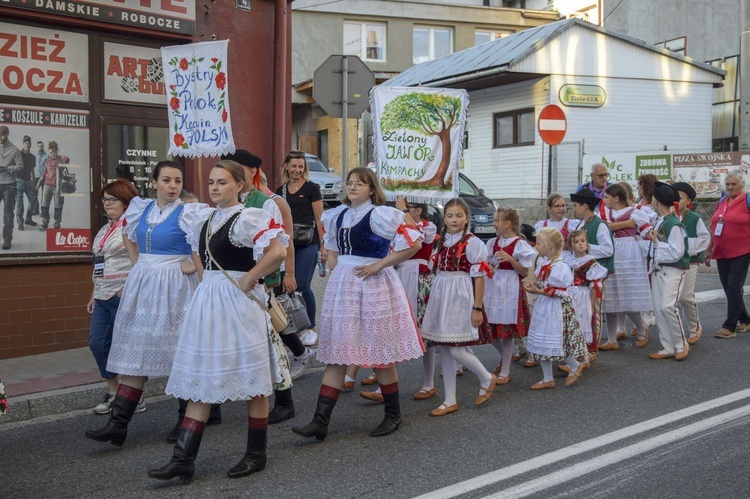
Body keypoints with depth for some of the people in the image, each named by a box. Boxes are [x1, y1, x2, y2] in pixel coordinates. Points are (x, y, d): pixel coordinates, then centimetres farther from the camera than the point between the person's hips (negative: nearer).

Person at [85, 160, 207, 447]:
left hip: (174, 288, -5)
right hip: (143, 285, 6)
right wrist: (140, 265, 17)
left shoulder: (188, 213, -8)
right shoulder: (140, 209, 9)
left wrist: (187, 266, -9)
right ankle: (118, 423, 3)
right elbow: (128, 236, 26)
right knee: (135, 352, 3)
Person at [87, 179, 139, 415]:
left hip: (124, 297, -9)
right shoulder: (105, 229, 18)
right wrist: (94, 295, 21)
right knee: (97, 343, 7)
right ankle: (113, 392, 21)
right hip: (103, 298, 9)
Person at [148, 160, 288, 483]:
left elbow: (278, 252, -25)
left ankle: (256, 455, 18)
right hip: (206, 300, 8)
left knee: (251, 380, 4)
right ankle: (183, 460, 11)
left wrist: (248, 279, -17)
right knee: (200, 378, 7)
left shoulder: (249, 218, -12)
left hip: (237, 303, -8)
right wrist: (205, 277, 14)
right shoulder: (204, 219, 12)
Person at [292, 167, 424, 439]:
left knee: (380, 354, 4)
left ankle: (393, 415, 22)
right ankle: (320, 421, 4)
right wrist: (335, 271, 9)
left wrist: (379, 265, -16)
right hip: (342, 285, 6)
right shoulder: (338, 215, 11)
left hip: (373, 287, -6)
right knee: (336, 353, 4)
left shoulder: (380, 215, -10)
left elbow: (413, 243, -17)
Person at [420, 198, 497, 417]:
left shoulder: (473, 243, -9)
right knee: (444, 350, 7)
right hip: (441, 296, 7)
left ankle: (487, 379, 19)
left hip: (461, 297, -7)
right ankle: (450, 401, 17)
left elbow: (479, 277, -11)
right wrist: (434, 300, 15)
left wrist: (477, 308, -14)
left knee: (456, 350, -9)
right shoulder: (441, 241, 10)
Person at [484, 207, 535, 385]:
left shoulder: (520, 244, -7)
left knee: (507, 331, -2)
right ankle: (504, 356, 36)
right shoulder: (493, 243, 11)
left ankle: (505, 372, 10)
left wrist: (510, 259, -20)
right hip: (493, 287, 6)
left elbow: (525, 272, -7)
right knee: (490, 330, 8)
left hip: (511, 290, -6)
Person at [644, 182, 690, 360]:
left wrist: (656, 241, -13)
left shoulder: (674, 224, -15)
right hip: (657, 270, 8)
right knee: (658, 309, 6)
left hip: (673, 271, -8)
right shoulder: (658, 221, 10)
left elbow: (676, 253, -18)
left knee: (668, 307, -17)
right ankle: (668, 348, 13)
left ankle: (681, 345, 1)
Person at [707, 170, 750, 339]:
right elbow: (714, 227, 17)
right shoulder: (722, 201, 11)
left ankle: (730, 326, -3)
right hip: (721, 253, 6)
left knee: (734, 288, -7)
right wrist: (709, 249, 17)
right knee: (729, 288, 10)